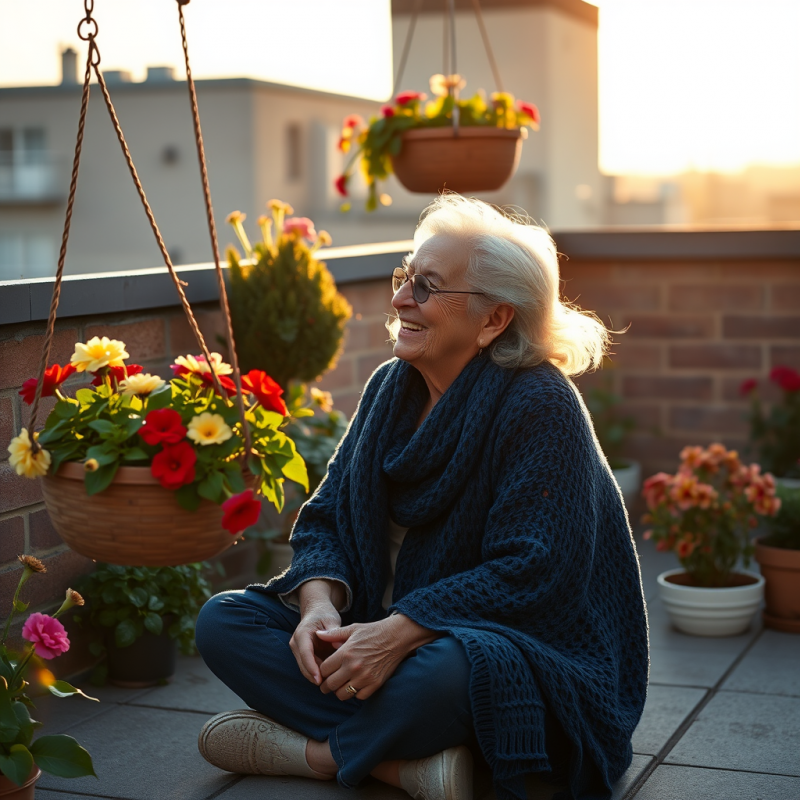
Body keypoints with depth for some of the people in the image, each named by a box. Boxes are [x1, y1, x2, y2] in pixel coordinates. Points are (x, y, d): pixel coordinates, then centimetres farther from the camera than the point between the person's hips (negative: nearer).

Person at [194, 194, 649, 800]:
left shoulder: (539, 406, -16)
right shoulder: (391, 386, 6)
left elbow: (534, 572, -23)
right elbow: (328, 518, 7)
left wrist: (397, 633, -30)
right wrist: (321, 604, -15)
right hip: (384, 633, 8)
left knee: (440, 673, -41)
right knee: (222, 621, -9)